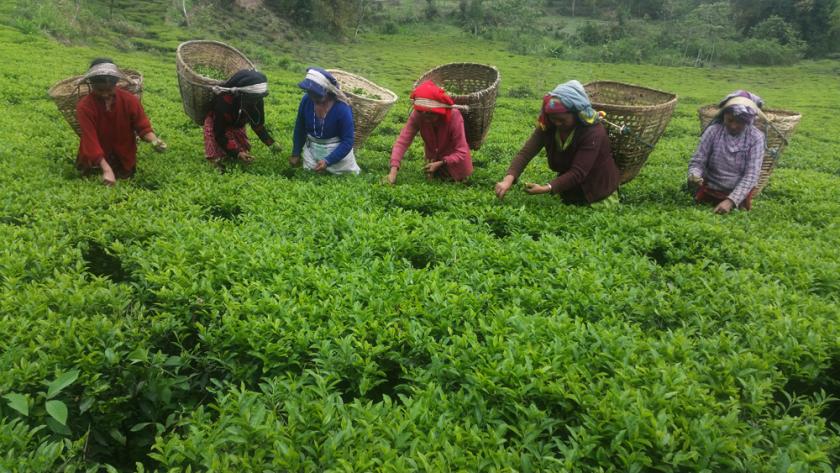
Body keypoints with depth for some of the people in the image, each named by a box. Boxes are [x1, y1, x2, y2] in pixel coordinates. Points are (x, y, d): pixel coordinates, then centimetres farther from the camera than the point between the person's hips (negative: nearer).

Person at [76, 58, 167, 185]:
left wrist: (154, 140, -37)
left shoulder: (130, 100, -19)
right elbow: (90, 139, -30)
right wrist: (106, 169, -41)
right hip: (95, 160, -1)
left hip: (124, 158, 1)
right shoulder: (84, 106, -24)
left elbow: (144, 128, -12)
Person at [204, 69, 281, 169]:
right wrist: (237, 153, -45)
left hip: (237, 125, 5)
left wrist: (271, 142, -22)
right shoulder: (224, 101, -42)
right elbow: (219, 133, -35)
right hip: (216, 123, -5)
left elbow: (258, 124, -8)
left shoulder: (257, 100, -27)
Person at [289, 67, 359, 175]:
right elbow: (300, 128, 0)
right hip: (312, 149, 3)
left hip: (338, 150, -3)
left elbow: (347, 141, -23)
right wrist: (296, 153, 3)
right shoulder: (307, 99, -16)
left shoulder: (342, 109, -28)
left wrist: (328, 161, -30)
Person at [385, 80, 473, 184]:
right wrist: (393, 171, -49)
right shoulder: (417, 116, -32)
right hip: (433, 154, 2)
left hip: (453, 155, -2)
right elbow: (402, 142, -37)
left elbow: (461, 152, -33)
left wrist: (440, 163, -41)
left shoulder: (454, 116, -37)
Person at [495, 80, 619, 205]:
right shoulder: (547, 125, -18)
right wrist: (508, 179, -45)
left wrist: (546, 189, -45)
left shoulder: (593, 132, -32)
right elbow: (527, 152, -28)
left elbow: (577, 173, -35)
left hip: (598, 188, -5)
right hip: (571, 190, 5)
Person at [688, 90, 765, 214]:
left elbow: (751, 175, -14)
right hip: (709, 192, 0)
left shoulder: (756, 138, -9)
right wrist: (694, 176, -30)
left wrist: (731, 200, -27)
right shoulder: (713, 131, -7)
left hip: (739, 194, 0)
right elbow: (697, 162, -5)